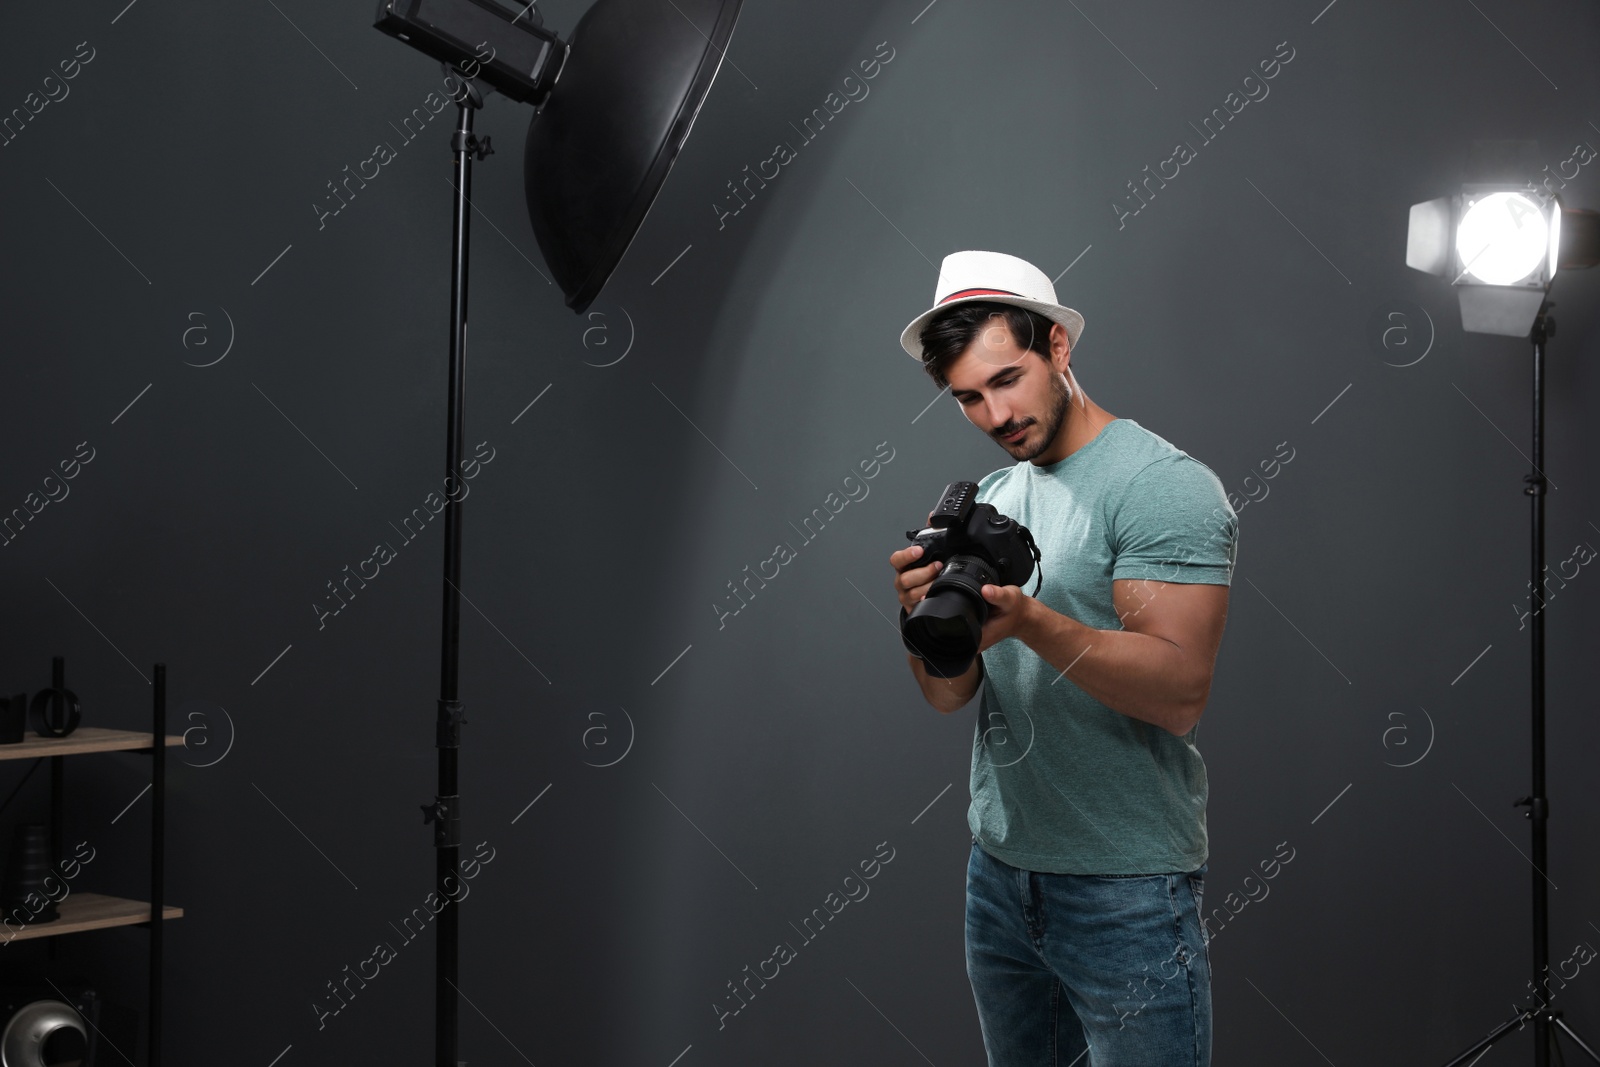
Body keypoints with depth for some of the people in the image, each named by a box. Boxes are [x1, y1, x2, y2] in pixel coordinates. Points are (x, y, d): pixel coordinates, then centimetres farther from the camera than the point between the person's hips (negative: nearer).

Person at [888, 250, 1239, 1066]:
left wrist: (1030, 622, -32)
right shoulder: (988, 500, 10)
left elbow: (1180, 691, -21)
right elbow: (948, 693, 4)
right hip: (1000, 869, 7)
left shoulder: (1165, 485, -11)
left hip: (1126, 889, -7)